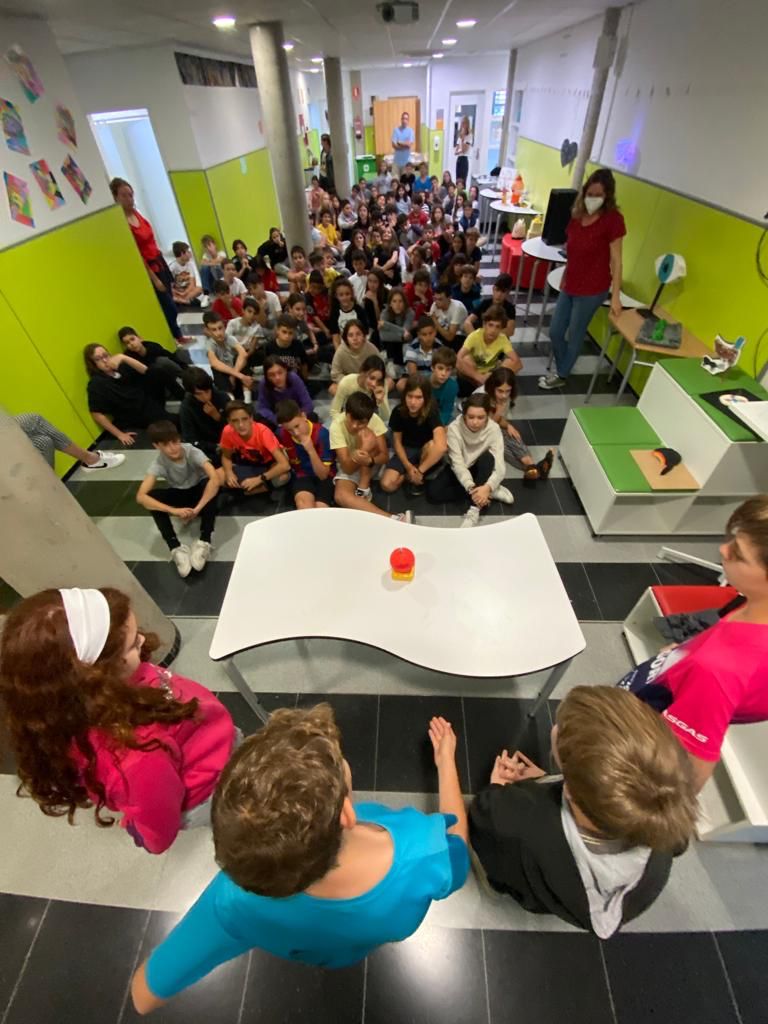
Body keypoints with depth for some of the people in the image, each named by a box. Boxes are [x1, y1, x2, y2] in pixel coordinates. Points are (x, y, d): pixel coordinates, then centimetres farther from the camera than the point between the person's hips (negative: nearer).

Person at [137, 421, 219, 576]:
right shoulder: (158, 462, -24)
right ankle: (176, 548, -27)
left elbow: (215, 479, -43)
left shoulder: (192, 452, -29)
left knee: (210, 484, -36)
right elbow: (141, 497, -32)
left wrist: (197, 509, -44)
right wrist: (174, 511, -42)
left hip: (199, 490, -2)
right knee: (151, 497, -27)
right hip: (179, 494, 2)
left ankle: (204, 543, -34)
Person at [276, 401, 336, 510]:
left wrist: (311, 450, -29)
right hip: (301, 476, 2)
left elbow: (323, 475, -18)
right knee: (303, 500, -32)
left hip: (324, 477, -2)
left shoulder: (321, 433, -19)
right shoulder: (282, 434, -10)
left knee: (321, 508, -28)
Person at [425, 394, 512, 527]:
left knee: (488, 457, -34)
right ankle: (491, 493, -17)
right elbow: (457, 464, -30)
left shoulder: (493, 429, -24)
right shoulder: (454, 428, -26)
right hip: (459, 471, 1)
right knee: (433, 492, -22)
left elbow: (499, 467, -30)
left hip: (481, 470, -1)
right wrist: (471, 488, -47)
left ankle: (474, 509, -35)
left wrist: (487, 487, -50)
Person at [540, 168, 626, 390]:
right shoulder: (577, 214, 8)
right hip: (570, 285, 7)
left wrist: (615, 295, -14)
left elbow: (616, 260, -11)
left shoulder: (613, 219, -11)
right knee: (555, 331, 9)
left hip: (593, 289, -7)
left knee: (574, 335, 3)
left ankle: (561, 376, 21)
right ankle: (561, 370, 30)